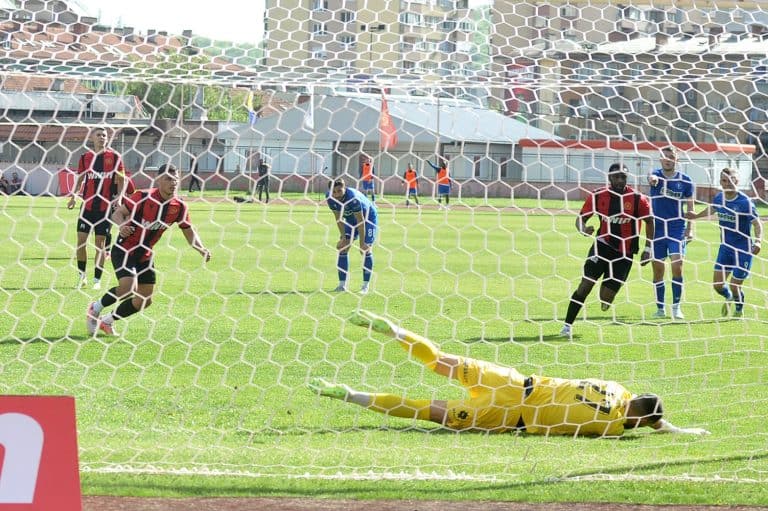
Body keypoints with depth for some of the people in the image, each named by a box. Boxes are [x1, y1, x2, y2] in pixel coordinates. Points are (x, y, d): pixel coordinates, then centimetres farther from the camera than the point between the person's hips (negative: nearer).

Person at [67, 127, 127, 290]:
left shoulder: (114, 157, 1)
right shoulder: (85, 157, 6)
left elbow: (121, 181, 4)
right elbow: (80, 179, 13)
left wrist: (119, 196, -12)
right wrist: (74, 195, -1)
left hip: (105, 207, -2)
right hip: (87, 205, 2)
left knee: (100, 242, -1)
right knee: (81, 239, -2)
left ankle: (97, 280, 5)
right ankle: (82, 275, 14)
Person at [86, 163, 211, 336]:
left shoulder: (179, 206, -6)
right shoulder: (143, 197, -20)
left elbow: (189, 232, 7)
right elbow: (117, 213, -12)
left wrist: (201, 249, -10)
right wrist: (122, 226, -34)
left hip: (145, 255, 6)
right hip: (124, 250, -6)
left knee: (145, 300, 2)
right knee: (129, 286, -27)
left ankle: (107, 321, 22)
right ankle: (95, 308, -2)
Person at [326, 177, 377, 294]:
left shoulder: (353, 198, -38)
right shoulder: (330, 198, -22)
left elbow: (360, 221, -32)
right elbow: (338, 218, -9)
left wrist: (362, 243, -28)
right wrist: (343, 236, -13)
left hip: (369, 216, -6)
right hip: (351, 219, 6)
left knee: (366, 250, -14)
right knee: (342, 247, -5)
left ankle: (366, 286, -6)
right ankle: (342, 284, 0)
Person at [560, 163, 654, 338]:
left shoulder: (637, 199, -7)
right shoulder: (598, 196, -5)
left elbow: (649, 221, 7)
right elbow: (581, 218, 2)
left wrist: (648, 249, 3)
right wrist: (583, 229, -22)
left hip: (625, 253, 0)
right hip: (602, 245, 0)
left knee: (606, 300, -4)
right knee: (586, 283, -16)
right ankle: (568, 324, -9)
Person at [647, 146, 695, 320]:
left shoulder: (685, 180, 2)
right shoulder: (656, 175, -1)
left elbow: (690, 206, 9)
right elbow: (651, 177, -27)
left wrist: (689, 228, 1)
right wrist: (652, 179, -52)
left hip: (677, 228, -1)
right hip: (657, 228, 1)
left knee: (677, 267, -13)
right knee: (658, 270, 4)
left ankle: (676, 307, -5)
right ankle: (660, 308, 16)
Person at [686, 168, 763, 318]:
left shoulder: (745, 202, -19)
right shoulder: (719, 198, -1)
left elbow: (757, 224, -17)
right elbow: (711, 209, 23)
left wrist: (758, 241, -33)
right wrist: (696, 215, 33)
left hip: (743, 249, -5)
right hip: (725, 246, 5)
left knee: (735, 286, 0)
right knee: (718, 284, 2)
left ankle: (739, 309, 32)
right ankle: (729, 298, 38)